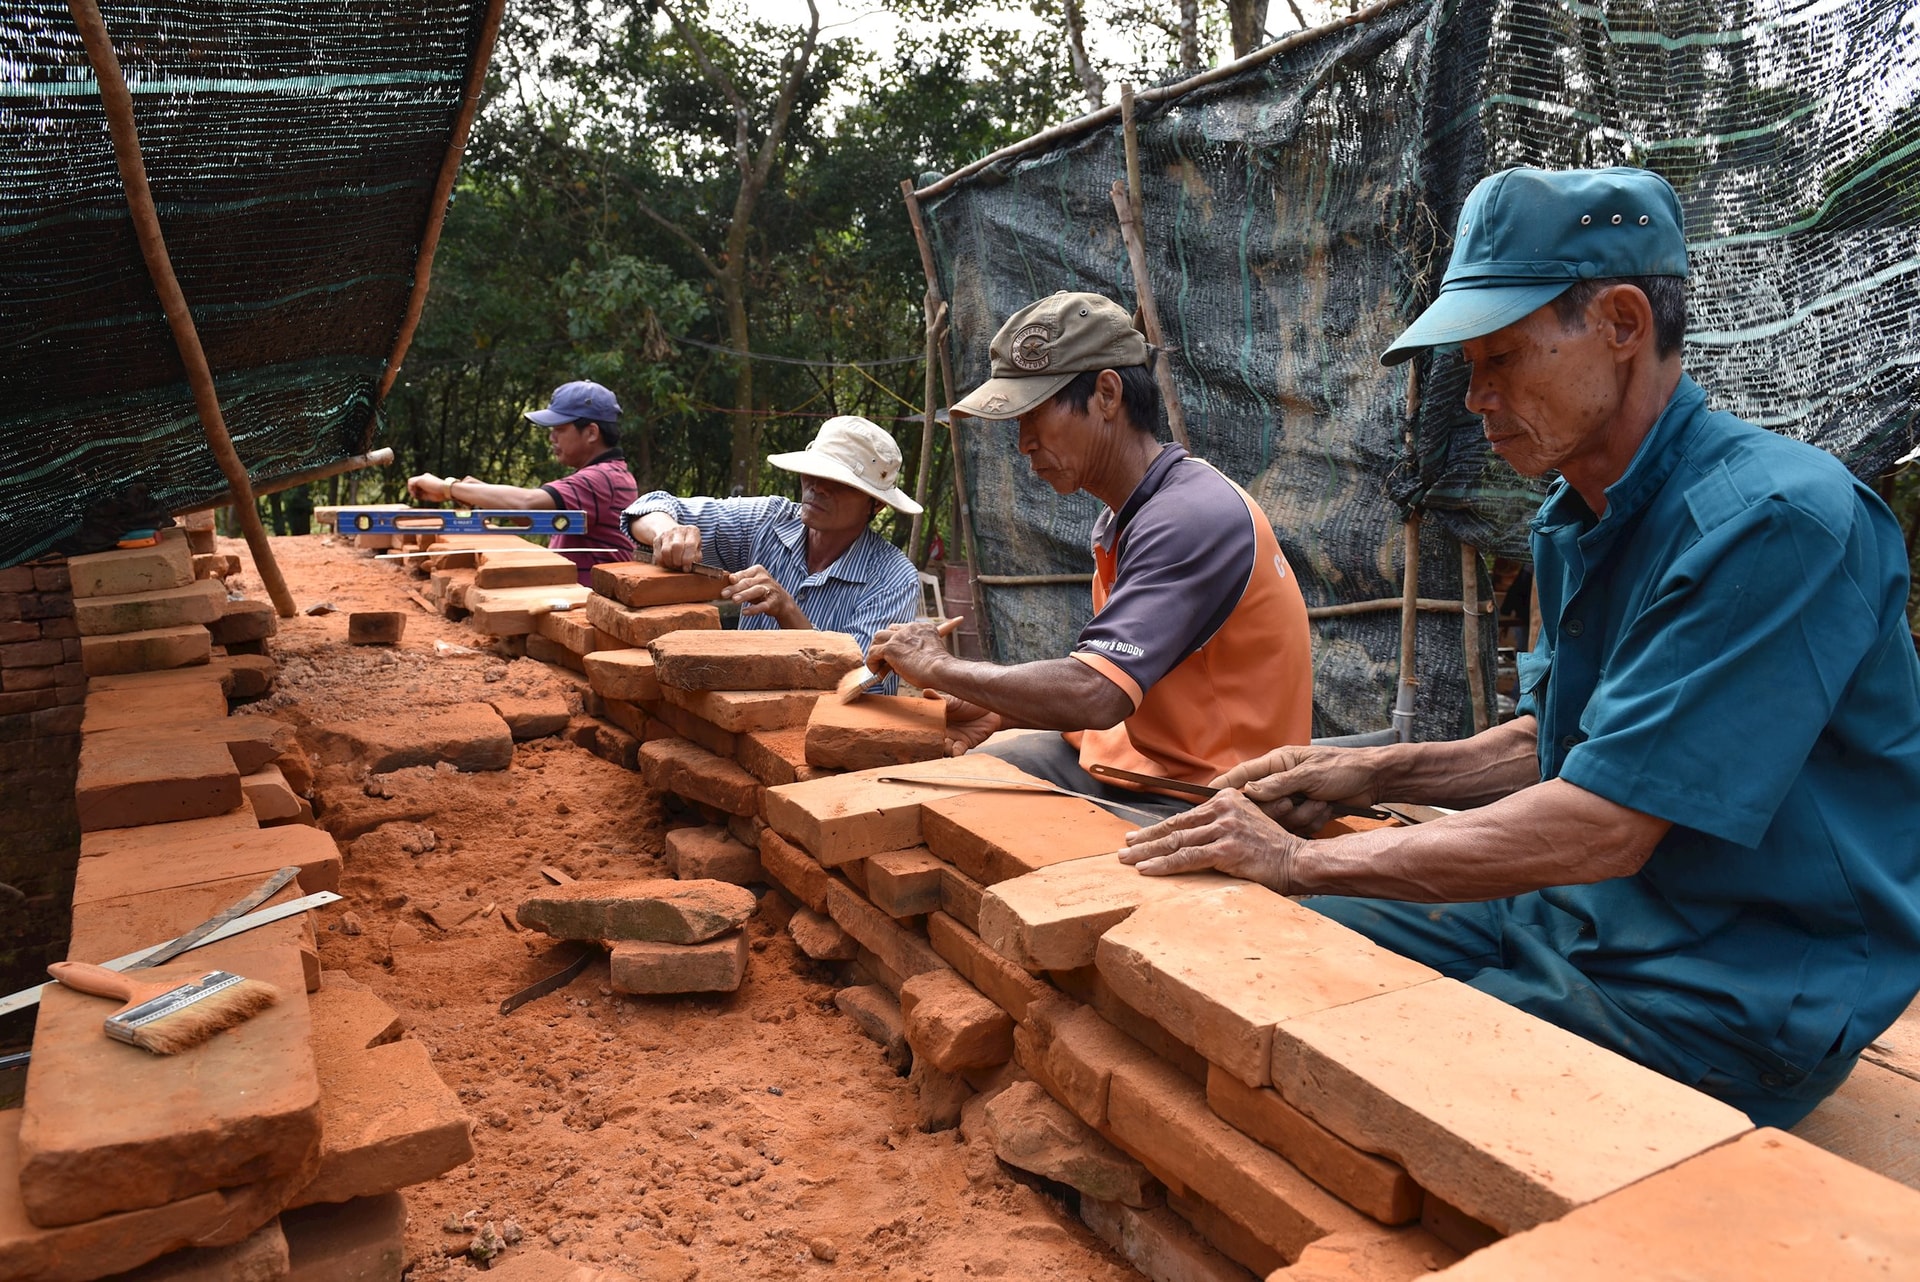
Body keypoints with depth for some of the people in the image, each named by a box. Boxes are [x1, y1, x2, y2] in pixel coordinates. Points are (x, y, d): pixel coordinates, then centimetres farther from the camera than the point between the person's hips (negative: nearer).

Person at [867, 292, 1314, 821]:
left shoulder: (1193, 518, -23)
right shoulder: (1122, 519, 9)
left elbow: (1095, 694, -32)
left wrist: (939, 668, -19)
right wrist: (1000, 712, 0)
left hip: (1194, 806, -9)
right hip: (1130, 761, 9)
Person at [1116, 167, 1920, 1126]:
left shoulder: (1773, 521, -25)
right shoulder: (1574, 521, 6)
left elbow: (1597, 828, -29)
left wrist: (1301, 860, -24)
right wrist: (1369, 773, 2)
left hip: (1730, 992, -8)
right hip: (1578, 911, 9)